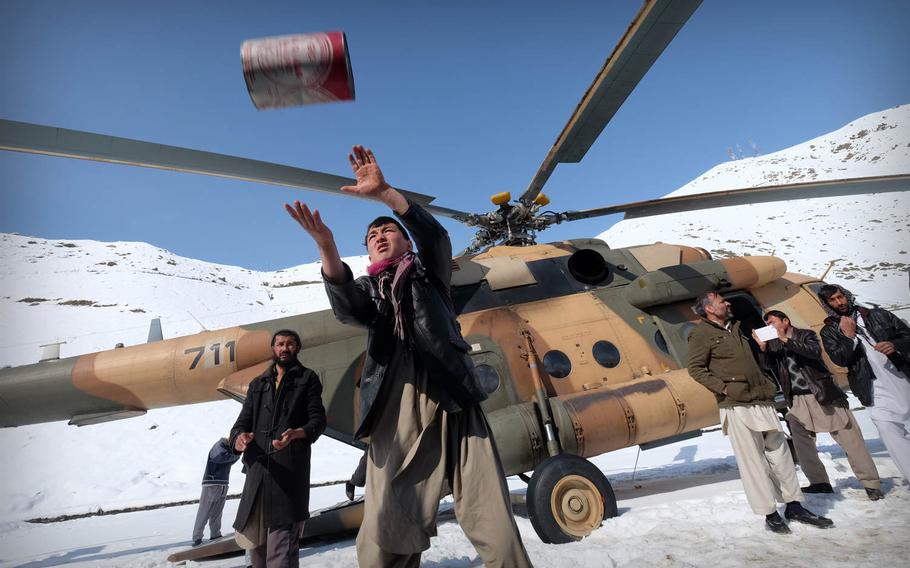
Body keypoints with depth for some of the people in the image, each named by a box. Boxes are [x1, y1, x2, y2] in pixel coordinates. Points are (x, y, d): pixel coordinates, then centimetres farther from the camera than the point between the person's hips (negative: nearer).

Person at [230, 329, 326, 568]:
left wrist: (296, 433, -20)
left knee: (282, 543, -11)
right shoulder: (257, 384, 23)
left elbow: (318, 420, 1)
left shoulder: (307, 378, 11)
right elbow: (243, 421, 14)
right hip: (258, 468, 4)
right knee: (254, 537, 9)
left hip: (290, 470, -4)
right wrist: (239, 437, -10)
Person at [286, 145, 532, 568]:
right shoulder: (369, 289, 24)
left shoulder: (428, 272, 22)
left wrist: (384, 193, -14)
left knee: (494, 527, -6)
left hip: (451, 403, -1)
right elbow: (347, 309, -2)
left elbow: (435, 236, -1)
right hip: (396, 413, 2)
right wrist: (327, 248, -20)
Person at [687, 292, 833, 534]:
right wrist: (723, 388, -18)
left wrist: (767, 384, 17)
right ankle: (770, 513, 10)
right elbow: (696, 368, -11)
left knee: (780, 452, 12)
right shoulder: (701, 334, -6)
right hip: (736, 406, -8)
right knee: (752, 460, -1)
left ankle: (794, 506, 25)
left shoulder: (735, 328, 20)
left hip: (762, 402, 8)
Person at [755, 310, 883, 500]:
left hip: (823, 394, -4)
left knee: (850, 440, -2)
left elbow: (814, 351, -19)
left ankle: (871, 483, 9)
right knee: (801, 444, -2)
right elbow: (771, 369, 0)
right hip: (798, 400, 4)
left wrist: (786, 339, -24)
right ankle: (819, 482, 10)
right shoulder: (773, 345, 10)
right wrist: (763, 348, -13)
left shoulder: (805, 335, 1)